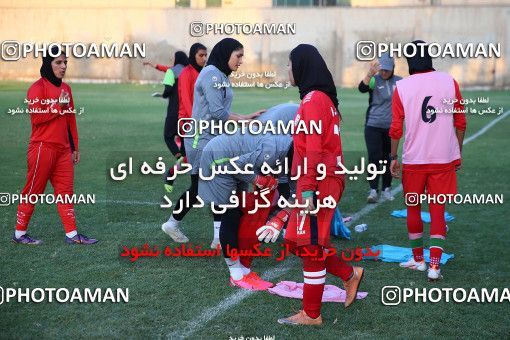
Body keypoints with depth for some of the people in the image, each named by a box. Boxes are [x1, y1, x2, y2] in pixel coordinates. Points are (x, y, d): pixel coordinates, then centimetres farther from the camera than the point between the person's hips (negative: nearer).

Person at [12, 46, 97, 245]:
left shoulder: (66, 88, 14)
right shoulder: (38, 87, -8)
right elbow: (36, 117, -18)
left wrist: (75, 148, 18)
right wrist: (58, 107, -16)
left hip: (63, 149, 7)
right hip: (42, 148, -7)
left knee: (65, 192, 5)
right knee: (33, 192, 1)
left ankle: (71, 235, 8)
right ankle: (19, 234, 13)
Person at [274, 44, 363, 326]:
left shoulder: (314, 100, -14)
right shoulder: (322, 98, 15)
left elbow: (314, 149, -21)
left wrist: (308, 189, -23)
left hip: (317, 183, -9)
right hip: (325, 180, 9)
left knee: (310, 247, 1)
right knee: (299, 242, 17)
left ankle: (311, 315, 12)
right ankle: (350, 275, 25)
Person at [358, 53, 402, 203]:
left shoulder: (400, 82, 2)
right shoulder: (374, 80, -8)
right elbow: (362, 88, -29)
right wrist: (370, 74, -45)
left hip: (391, 127, 3)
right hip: (373, 126, -3)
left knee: (388, 158, 10)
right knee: (374, 157, -10)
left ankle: (386, 189, 22)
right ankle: (373, 190, -8)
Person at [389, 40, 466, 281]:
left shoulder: (402, 87, -4)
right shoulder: (449, 82, -1)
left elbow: (396, 128, -4)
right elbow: (460, 123, 2)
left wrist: (393, 157, 6)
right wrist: (458, 153, 13)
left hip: (413, 160, 0)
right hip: (444, 159, 1)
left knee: (413, 209, 16)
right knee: (438, 211, 5)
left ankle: (418, 259, 26)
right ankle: (434, 266, -2)